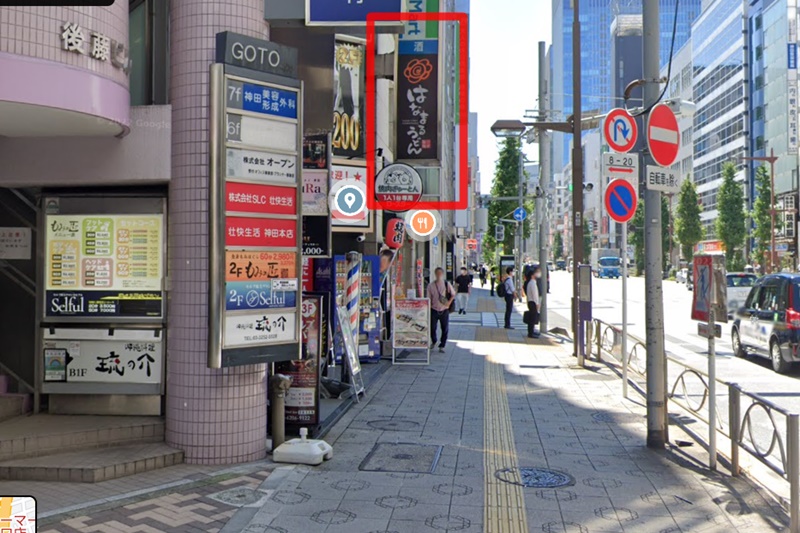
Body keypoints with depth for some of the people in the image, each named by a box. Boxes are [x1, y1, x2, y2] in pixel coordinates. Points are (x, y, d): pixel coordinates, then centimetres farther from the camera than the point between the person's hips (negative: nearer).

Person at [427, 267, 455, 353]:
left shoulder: (447, 284, -2)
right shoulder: (431, 285, 0)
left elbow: (453, 294, 10)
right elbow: (429, 298, 5)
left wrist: (449, 302, -4)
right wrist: (428, 308, 2)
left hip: (444, 310, 0)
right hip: (434, 310, 0)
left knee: (445, 329, 3)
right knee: (432, 328, 6)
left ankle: (442, 346, 18)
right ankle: (433, 342, 35)